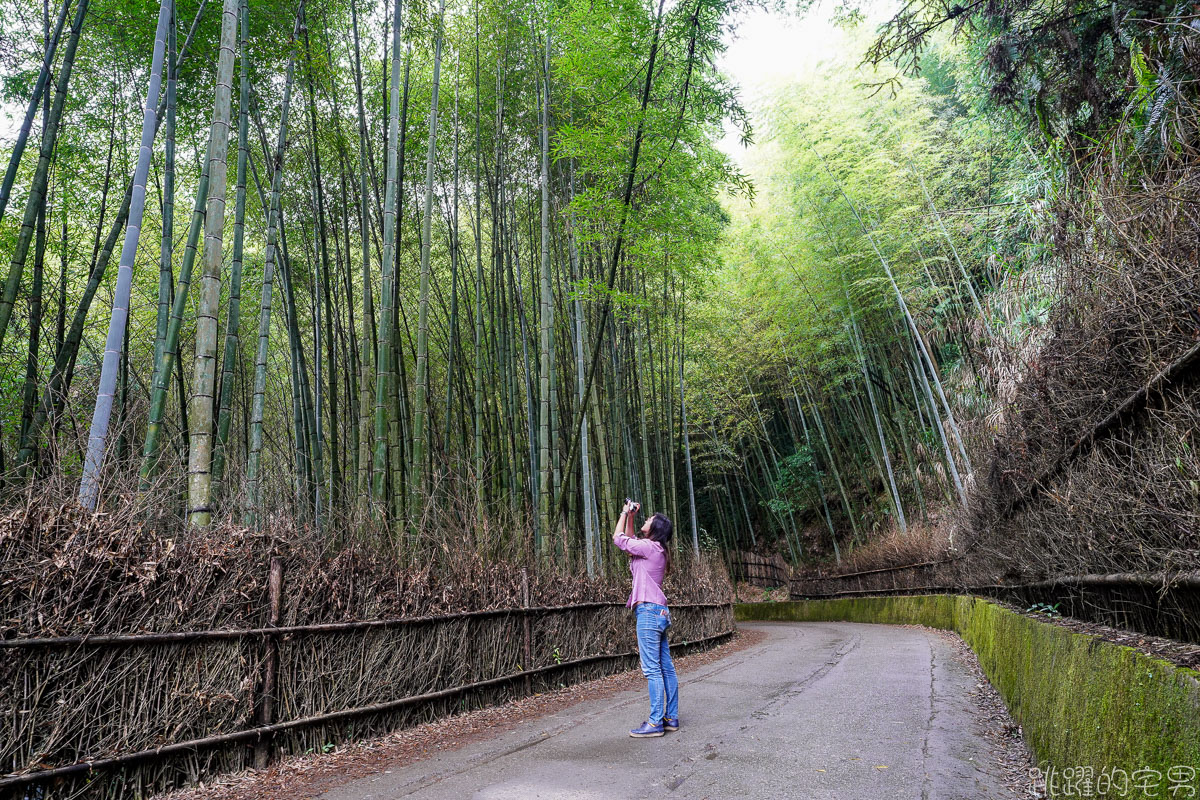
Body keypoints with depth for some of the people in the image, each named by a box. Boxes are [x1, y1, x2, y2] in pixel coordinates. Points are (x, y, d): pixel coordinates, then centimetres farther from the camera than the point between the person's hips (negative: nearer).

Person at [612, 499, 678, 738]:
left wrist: (624, 514, 6)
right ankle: (671, 718, 17)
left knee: (652, 669, -7)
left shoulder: (650, 547, -11)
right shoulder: (656, 550, 16)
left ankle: (656, 723, -4)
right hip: (660, 612, 10)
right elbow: (629, 541, 30)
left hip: (649, 611, -10)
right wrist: (630, 517, 24)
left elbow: (619, 539, -6)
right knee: (666, 667, 11)